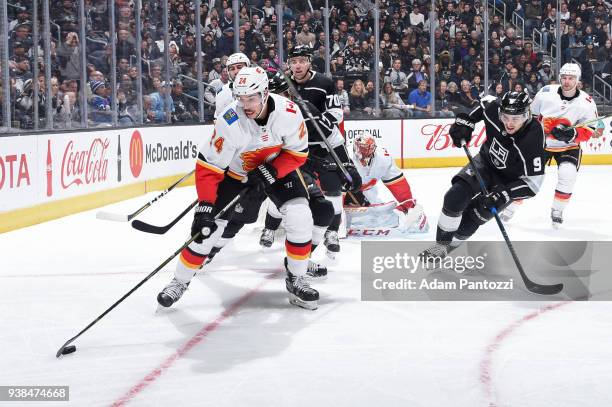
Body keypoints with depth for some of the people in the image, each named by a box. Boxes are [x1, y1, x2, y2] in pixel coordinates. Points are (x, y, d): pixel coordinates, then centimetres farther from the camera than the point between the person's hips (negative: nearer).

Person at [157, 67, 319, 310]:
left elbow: (298, 153, -13)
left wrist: (269, 172, -26)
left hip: (276, 168, 1)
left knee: (300, 219, -17)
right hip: (233, 172, -1)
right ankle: (180, 282, 15)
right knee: (207, 227, -6)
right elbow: (208, 167, -29)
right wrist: (205, 207, -35)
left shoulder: (288, 112, -29)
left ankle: (296, 281, 1)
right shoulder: (229, 122, -34)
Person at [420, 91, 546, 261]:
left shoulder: (533, 139, -35)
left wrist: (503, 194, -38)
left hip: (508, 180, -4)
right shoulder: (494, 111, -23)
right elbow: (485, 102, 5)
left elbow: (532, 183, -30)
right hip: (485, 162, 4)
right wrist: (465, 121, -7)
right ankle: (441, 243, 1)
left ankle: (447, 246, 10)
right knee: (455, 197, -16)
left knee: (474, 215, -13)